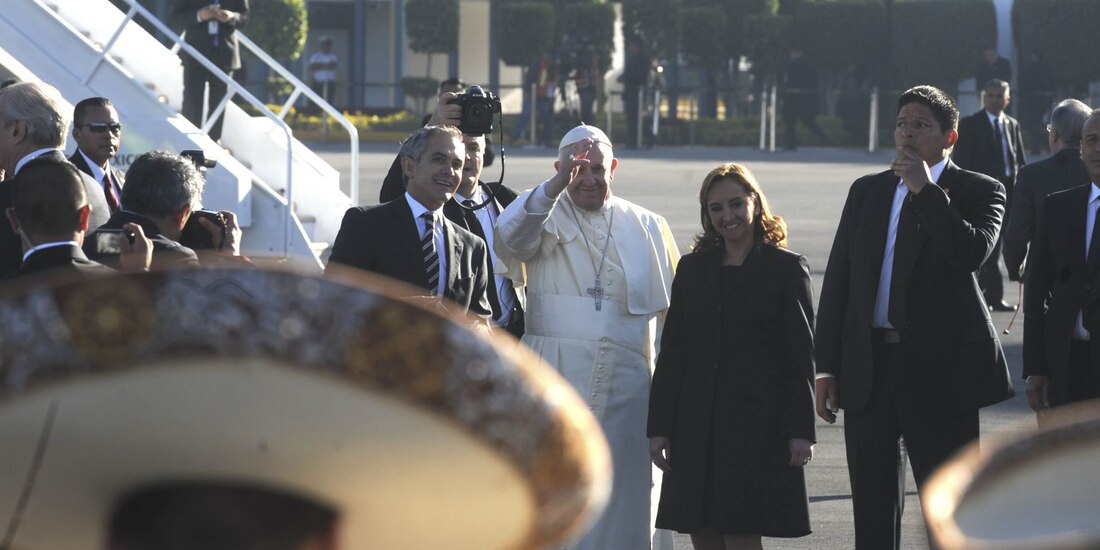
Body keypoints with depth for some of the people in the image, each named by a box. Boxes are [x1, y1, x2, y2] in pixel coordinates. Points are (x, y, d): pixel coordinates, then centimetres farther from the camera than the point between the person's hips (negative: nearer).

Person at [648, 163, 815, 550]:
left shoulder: (787, 269, 0)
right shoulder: (692, 268, 11)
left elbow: (801, 356, -2)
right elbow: (671, 353, 11)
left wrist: (801, 431, -8)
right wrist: (659, 427, 6)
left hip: (757, 425, -4)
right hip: (697, 426, 4)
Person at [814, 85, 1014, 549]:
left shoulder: (978, 192, 0)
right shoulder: (866, 192, 14)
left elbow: (972, 252, -20)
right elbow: (837, 280, 12)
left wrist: (926, 190, -16)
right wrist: (827, 366, 7)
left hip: (940, 367, -5)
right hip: (868, 363, 5)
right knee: (872, 510, 9)